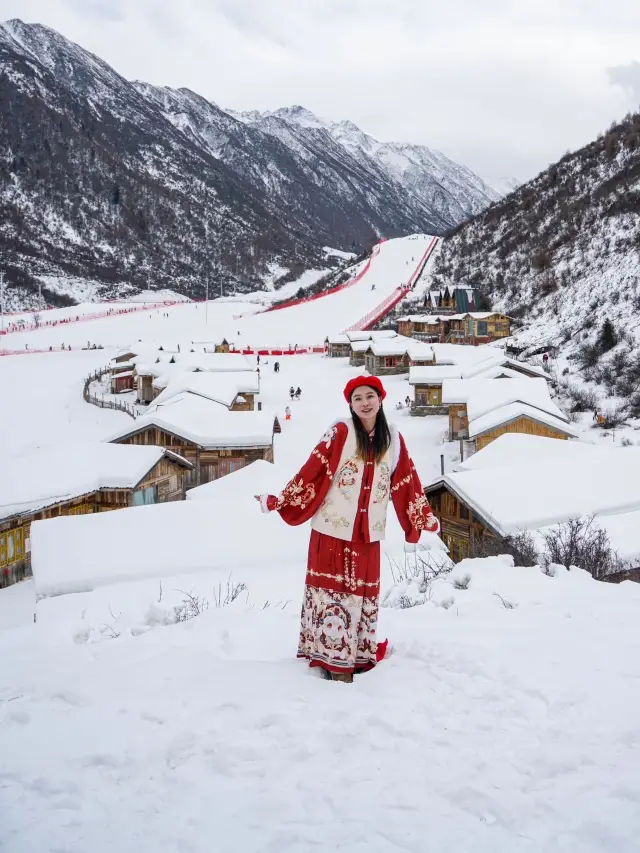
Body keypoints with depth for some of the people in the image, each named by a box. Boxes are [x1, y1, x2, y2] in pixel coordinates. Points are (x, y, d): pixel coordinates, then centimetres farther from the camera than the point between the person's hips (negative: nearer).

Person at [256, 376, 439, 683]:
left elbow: (406, 484, 12)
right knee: (332, 590, 2)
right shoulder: (340, 432, -7)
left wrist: (425, 518, 16)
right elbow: (312, 472, -9)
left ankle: (357, 657, 21)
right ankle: (333, 661, 10)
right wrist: (279, 500, -16)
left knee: (363, 593, 10)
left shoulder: (393, 440, 4)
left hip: (368, 533, 3)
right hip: (332, 528, -3)